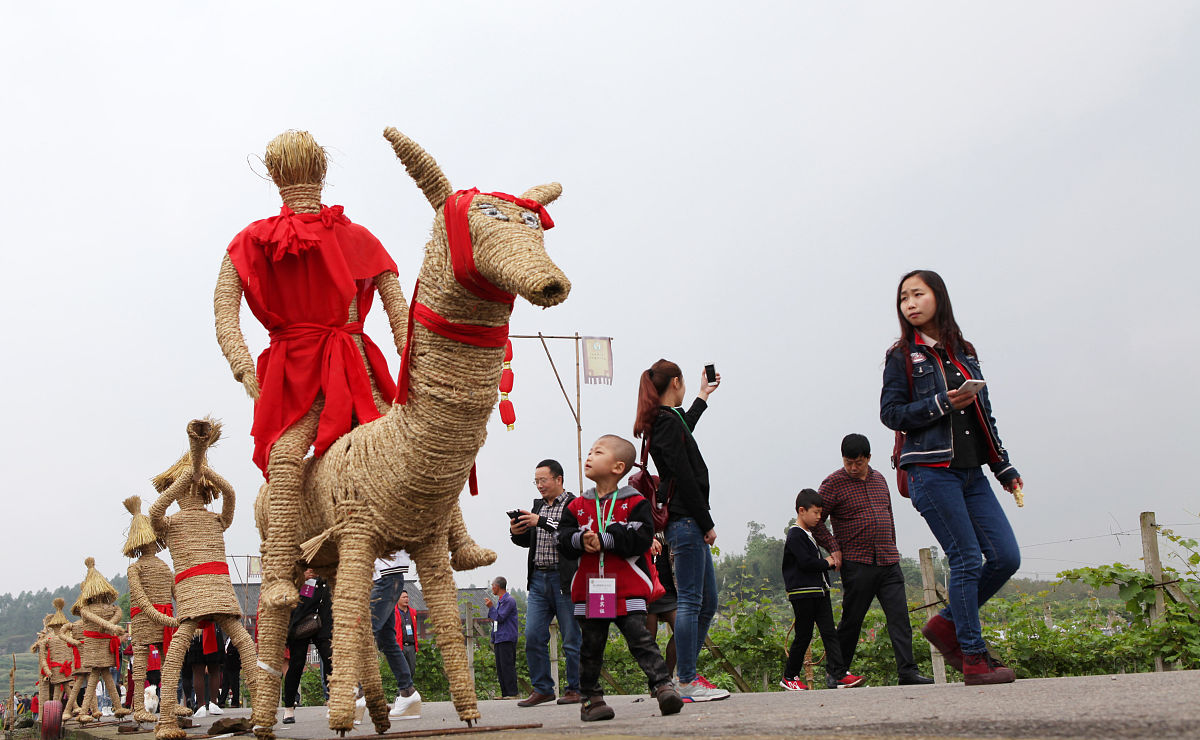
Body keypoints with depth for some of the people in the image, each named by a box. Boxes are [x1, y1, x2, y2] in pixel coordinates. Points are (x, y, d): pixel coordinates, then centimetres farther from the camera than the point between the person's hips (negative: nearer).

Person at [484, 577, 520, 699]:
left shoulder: (509, 600, -8)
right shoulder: (499, 601, 22)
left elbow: (500, 617, -15)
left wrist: (491, 607, -5)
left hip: (507, 639, -9)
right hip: (498, 639, 9)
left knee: (508, 666, -11)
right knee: (500, 668, 7)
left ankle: (512, 693, -11)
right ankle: (504, 693, 8)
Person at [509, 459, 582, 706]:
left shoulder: (574, 505, -4)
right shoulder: (538, 506, 17)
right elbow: (527, 541, 22)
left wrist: (542, 522, -23)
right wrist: (516, 532, 1)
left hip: (564, 580, -6)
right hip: (538, 579, 6)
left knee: (572, 638, 0)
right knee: (533, 636, 1)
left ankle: (575, 688, 10)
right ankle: (542, 689, 10)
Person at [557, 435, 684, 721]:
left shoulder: (635, 503, -2)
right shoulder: (577, 506, 10)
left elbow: (642, 537, -14)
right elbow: (563, 538, 5)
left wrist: (603, 541, -18)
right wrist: (580, 540, -17)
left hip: (627, 589, -4)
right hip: (589, 589, 4)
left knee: (640, 637, -10)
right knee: (591, 645, 8)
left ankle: (662, 684, -8)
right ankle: (591, 697, 17)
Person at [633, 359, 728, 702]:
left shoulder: (661, 421, 18)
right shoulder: (669, 422, -12)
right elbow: (685, 479, -18)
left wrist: (702, 397, 58)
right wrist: (707, 524, -14)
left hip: (688, 523, 10)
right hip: (686, 522, -10)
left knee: (707, 603, 13)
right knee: (690, 601, -8)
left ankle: (688, 675, 17)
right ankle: (687, 683, -5)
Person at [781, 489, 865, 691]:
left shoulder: (810, 534, 19)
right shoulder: (795, 535, -11)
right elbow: (806, 563, -19)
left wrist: (830, 562, 6)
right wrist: (827, 563, -8)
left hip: (819, 591, 9)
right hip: (803, 593, -9)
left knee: (829, 632, -1)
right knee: (803, 635, -2)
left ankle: (837, 674, -6)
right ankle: (789, 676, 11)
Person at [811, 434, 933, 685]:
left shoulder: (879, 479, 15)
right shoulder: (834, 483, -3)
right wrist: (834, 548, -8)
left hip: (888, 563, 5)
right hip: (857, 564, -5)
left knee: (899, 615, -5)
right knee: (851, 620, 1)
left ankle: (907, 670, -6)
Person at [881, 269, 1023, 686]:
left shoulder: (965, 352, 17)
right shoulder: (902, 356, 2)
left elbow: (984, 417, 20)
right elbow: (890, 413, -4)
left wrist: (1004, 467, 17)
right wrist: (941, 404, -15)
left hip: (971, 472, 6)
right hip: (931, 471, -6)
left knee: (1006, 557, -1)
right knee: (966, 559, -9)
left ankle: (948, 623, 16)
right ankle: (973, 659, 0)